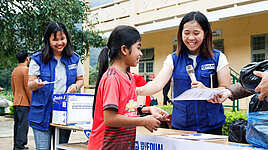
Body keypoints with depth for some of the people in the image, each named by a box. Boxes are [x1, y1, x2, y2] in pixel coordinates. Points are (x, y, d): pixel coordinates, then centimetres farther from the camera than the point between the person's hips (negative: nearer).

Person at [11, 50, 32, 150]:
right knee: (23, 124, -8)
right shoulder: (26, 70, -11)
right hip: (24, 103, -8)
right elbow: (27, 87, -15)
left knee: (17, 124, 12)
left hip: (16, 102, 8)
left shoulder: (14, 71, 14)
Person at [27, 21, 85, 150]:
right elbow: (29, 85, 1)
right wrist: (36, 84, -23)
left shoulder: (74, 59, 7)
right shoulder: (38, 59, -2)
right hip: (43, 113, -2)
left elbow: (80, 80, 17)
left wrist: (76, 86, -6)